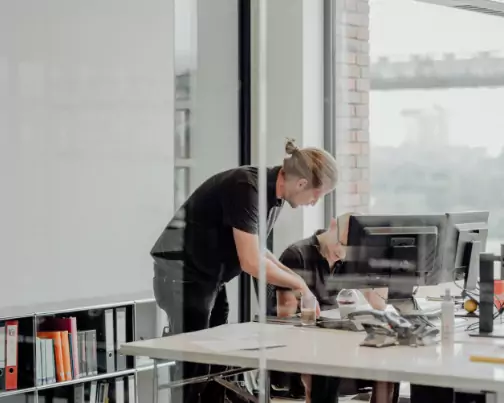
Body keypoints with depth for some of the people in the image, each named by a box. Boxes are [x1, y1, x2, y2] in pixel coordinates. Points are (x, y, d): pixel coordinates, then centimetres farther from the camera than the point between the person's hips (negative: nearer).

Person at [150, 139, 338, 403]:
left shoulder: (273, 193, 4)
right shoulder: (247, 188, -24)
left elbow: (252, 250, 16)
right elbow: (250, 262, -26)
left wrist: (293, 278, 5)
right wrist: (298, 283, -13)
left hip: (210, 279, 9)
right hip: (183, 275, -9)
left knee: (218, 368, 8)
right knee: (193, 369, -8)